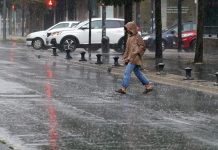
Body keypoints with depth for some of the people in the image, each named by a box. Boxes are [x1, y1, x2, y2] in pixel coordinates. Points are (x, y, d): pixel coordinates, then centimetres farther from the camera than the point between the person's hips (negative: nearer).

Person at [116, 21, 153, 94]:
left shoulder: (137, 36, -11)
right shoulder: (130, 36, 15)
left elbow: (142, 46, -13)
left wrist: (135, 53, -18)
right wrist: (125, 56, 17)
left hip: (134, 58, -9)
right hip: (130, 58, 9)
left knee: (127, 72, -11)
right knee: (138, 73, 11)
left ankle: (123, 88, -10)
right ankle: (148, 85, 17)